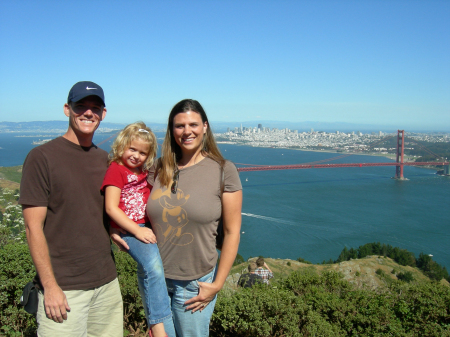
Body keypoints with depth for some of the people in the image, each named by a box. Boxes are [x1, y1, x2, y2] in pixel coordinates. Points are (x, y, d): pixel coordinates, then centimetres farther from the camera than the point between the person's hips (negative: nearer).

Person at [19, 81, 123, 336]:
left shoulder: (105, 159, 9)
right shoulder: (42, 157, -9)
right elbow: (33, 227, -11)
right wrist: (50, 286, -14)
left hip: (107, 283, 6)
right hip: (64, 289, -5)